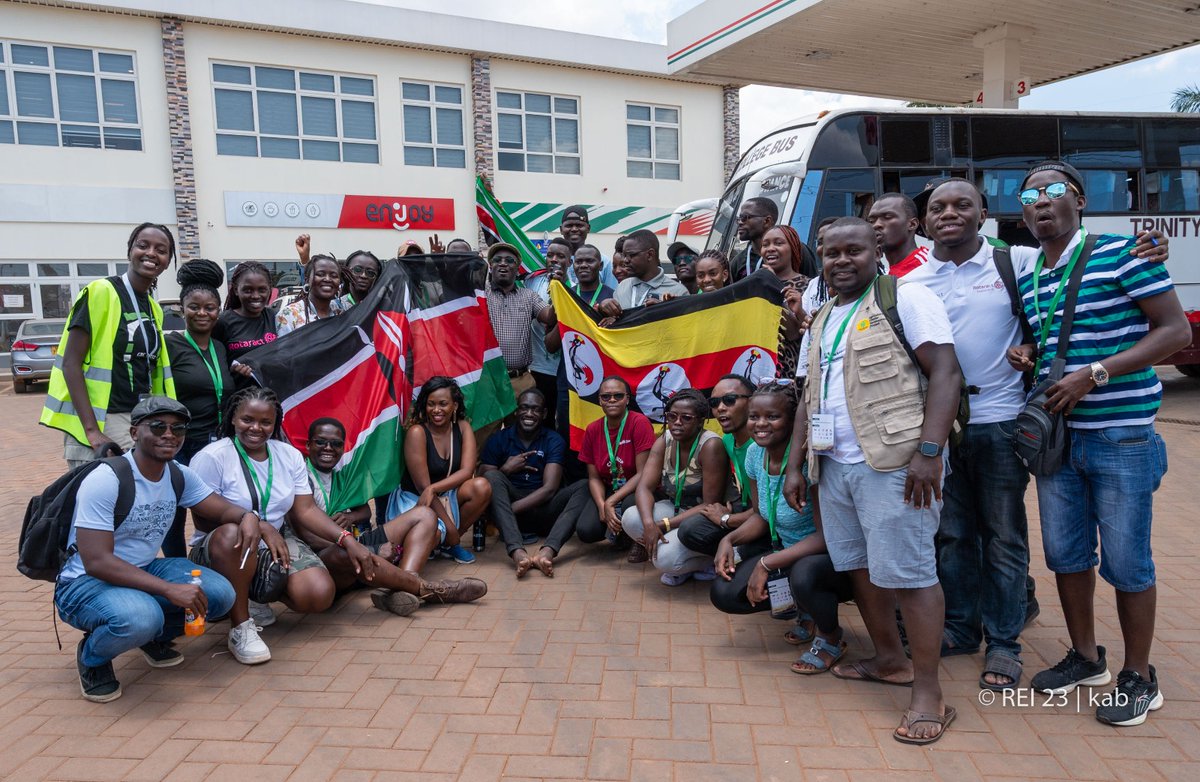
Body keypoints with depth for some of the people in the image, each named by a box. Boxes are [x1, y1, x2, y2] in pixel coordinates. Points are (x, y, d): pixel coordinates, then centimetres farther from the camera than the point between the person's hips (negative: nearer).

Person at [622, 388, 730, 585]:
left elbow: (711, 505, -22)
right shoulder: (664, 441, -5)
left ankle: (711, 560, 2)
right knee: (630, 519, -19)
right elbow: (644, 487, -12)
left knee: (666, 558, -29)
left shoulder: (710, 446, -23)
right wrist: (649, 524, -32)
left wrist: (664, 525, -24)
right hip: (674, 509, 7)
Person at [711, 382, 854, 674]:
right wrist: (730, 539, -12)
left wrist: (767, 564, -27)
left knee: (803, 574, -39)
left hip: (830, 555, -7)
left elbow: (825, 535, -25)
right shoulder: (754, 453, -3)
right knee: (723, 593, -8)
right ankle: (805, 610, 15)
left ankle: (831, 638, -4)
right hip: (785, 550, 7)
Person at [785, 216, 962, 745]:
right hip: (834, 464, 8)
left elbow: (946, 372, -12)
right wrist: (795, 464, 15)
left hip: (893, 462, -7)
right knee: (860, 566, 14)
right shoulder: (821, 321, 19)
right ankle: (890, 661, 31)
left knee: (907, 573, -6)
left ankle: (928, 694, 5)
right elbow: (810, 397, 21)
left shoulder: (906, 299, -3)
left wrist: (928, 451, -21)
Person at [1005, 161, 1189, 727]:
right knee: (1065, 553, 14)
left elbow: (1175, 330, -12)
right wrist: (1024, 358, 1)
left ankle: (1139, 678, 22)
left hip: (1121, 436, -6)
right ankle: (1086, 657, 33)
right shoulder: (1026, 281, 10)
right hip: (1056, 436, 6)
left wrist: (1095, 373, -21)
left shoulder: (1121, 254, -8)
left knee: (1126, 561, 4)